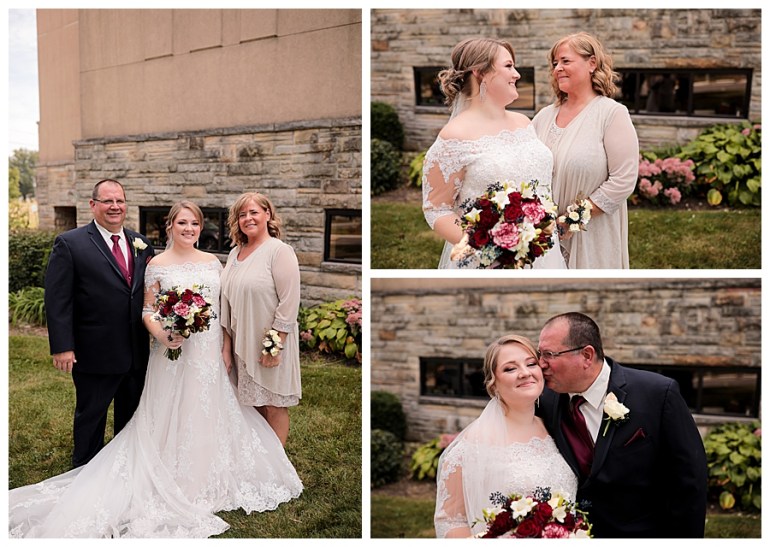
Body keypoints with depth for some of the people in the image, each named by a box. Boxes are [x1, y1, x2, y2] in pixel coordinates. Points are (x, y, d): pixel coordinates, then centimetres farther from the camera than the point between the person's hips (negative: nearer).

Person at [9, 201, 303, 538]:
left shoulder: (212, 262, 7)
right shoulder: (158, 265, -4)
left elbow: (223, 305, 11)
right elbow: (147, 310, -4)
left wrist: (228, 347, 7)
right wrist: (161, 335, -23)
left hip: (211, 354, 4)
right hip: (175, 352, -4)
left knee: (210, 414, 11)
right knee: (174, 416, 3)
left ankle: (209, 479, 29)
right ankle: (175, 484, 17)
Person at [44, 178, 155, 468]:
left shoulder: (141, 244, 7)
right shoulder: (69, 244, -9)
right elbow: (57, 300, -12)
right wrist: (62, 347, -17)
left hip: (138, 354, 5)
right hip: (95, 354, -5)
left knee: (132, 419, 19)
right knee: (91, 419, 12)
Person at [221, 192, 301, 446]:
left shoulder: (279, 251, -10)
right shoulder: (235, 253, 10)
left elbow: (289, 302, -15)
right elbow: (228, 303, 12)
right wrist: (227, 345, 9)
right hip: (242, 344, 6)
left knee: (274, 406, 3)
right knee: (254, 404, 11)